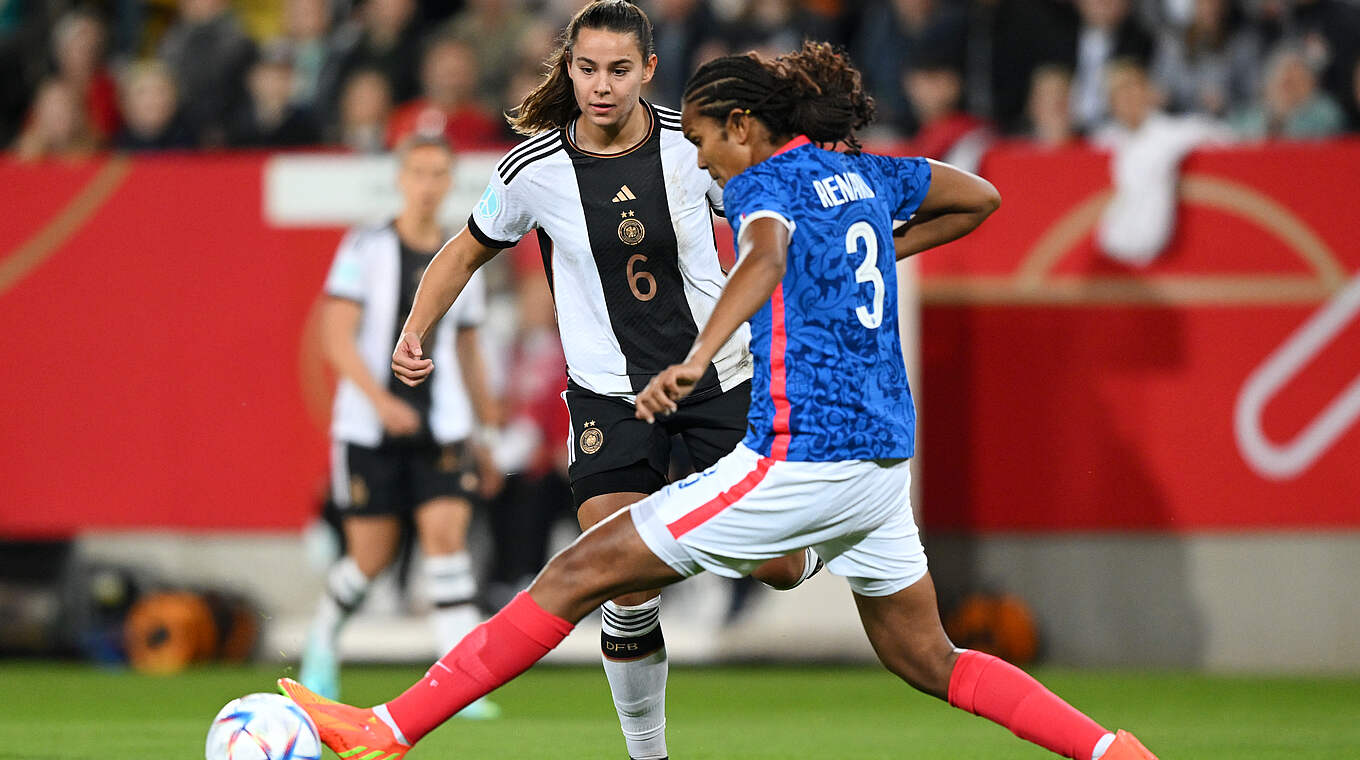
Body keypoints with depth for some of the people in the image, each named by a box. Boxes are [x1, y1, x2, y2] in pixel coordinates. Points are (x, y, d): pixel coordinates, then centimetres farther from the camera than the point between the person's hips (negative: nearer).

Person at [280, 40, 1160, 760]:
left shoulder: (766, 182, -7)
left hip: (799, 460, -8)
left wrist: (697, 359, -46)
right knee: (929, 662, 23)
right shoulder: (860, 173, 15)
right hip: (883, 460, 8)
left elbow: (767, 256, -31)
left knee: (578, 574, -6)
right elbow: (981, 197, 30)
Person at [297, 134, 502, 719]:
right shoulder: (365, 248, -4)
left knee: (446, 534, -15)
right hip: (368, 426, -2)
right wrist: (382, 400, -25)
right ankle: (322, 637, 35)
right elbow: (338, 340, -11)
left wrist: (488, 427, 21)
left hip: (442, 427, 2)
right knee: (372, 556, 3)